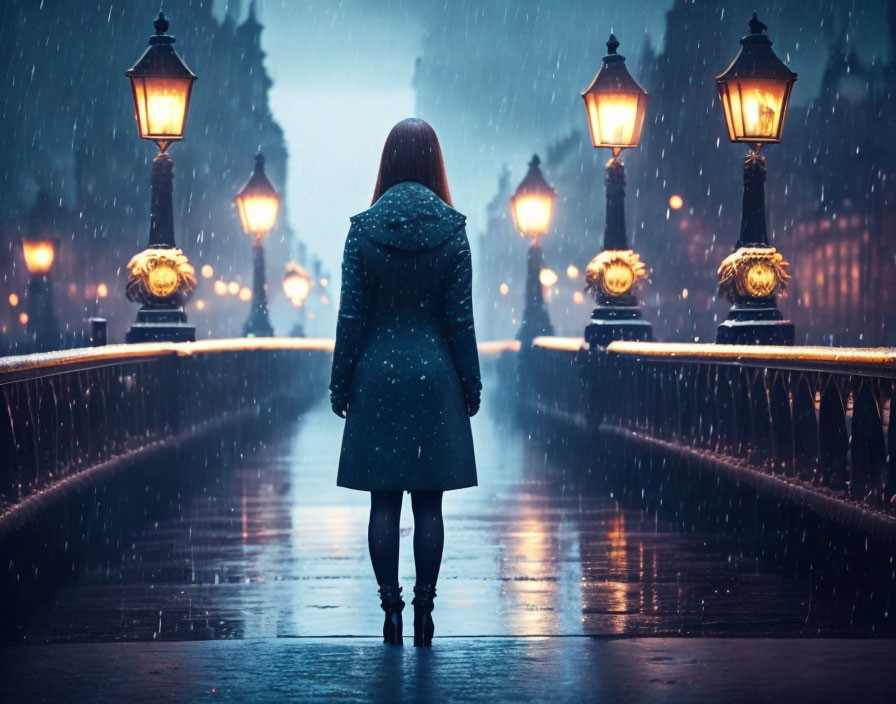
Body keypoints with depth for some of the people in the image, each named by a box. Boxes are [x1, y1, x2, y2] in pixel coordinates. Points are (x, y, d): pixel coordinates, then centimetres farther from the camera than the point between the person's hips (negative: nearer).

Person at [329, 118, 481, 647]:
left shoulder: (363, 228, -3)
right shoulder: (452, 229, -4)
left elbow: (351, 316, -2)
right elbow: (460, 318, -2)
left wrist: (341, 385, 5)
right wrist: (471, 385, 6)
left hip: (378, 374, 0)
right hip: (434, 377, 0)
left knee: (384, 504, 5)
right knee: (429, 505, 5)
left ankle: (391, 609, 5)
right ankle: (424, 611, 6)